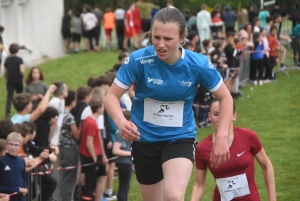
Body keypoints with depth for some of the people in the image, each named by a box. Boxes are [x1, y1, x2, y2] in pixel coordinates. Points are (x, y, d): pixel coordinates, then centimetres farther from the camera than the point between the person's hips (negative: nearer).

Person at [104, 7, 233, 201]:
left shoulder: (198, 64, -17)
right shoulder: (138, 60, -20)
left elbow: (225, 98, -2)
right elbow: (111, 96, -14)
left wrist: (221, 137, -12)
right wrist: (121, 122, -35)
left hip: (180, 138, -1)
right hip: (144, 139, 2)